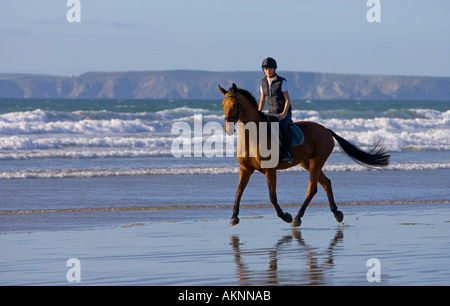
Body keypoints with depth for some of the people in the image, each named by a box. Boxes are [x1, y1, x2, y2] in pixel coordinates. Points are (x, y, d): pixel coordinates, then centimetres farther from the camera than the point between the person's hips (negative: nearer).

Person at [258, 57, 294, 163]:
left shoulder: (281, 82, -10)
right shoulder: (264, 82, 5)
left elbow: (287, 99, -11)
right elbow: (262, 100, 12)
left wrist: (284, 113, -25)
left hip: (284, 113, -6)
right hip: (272, 113, 6)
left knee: (282, 128, -34)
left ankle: (289, 154, -32)